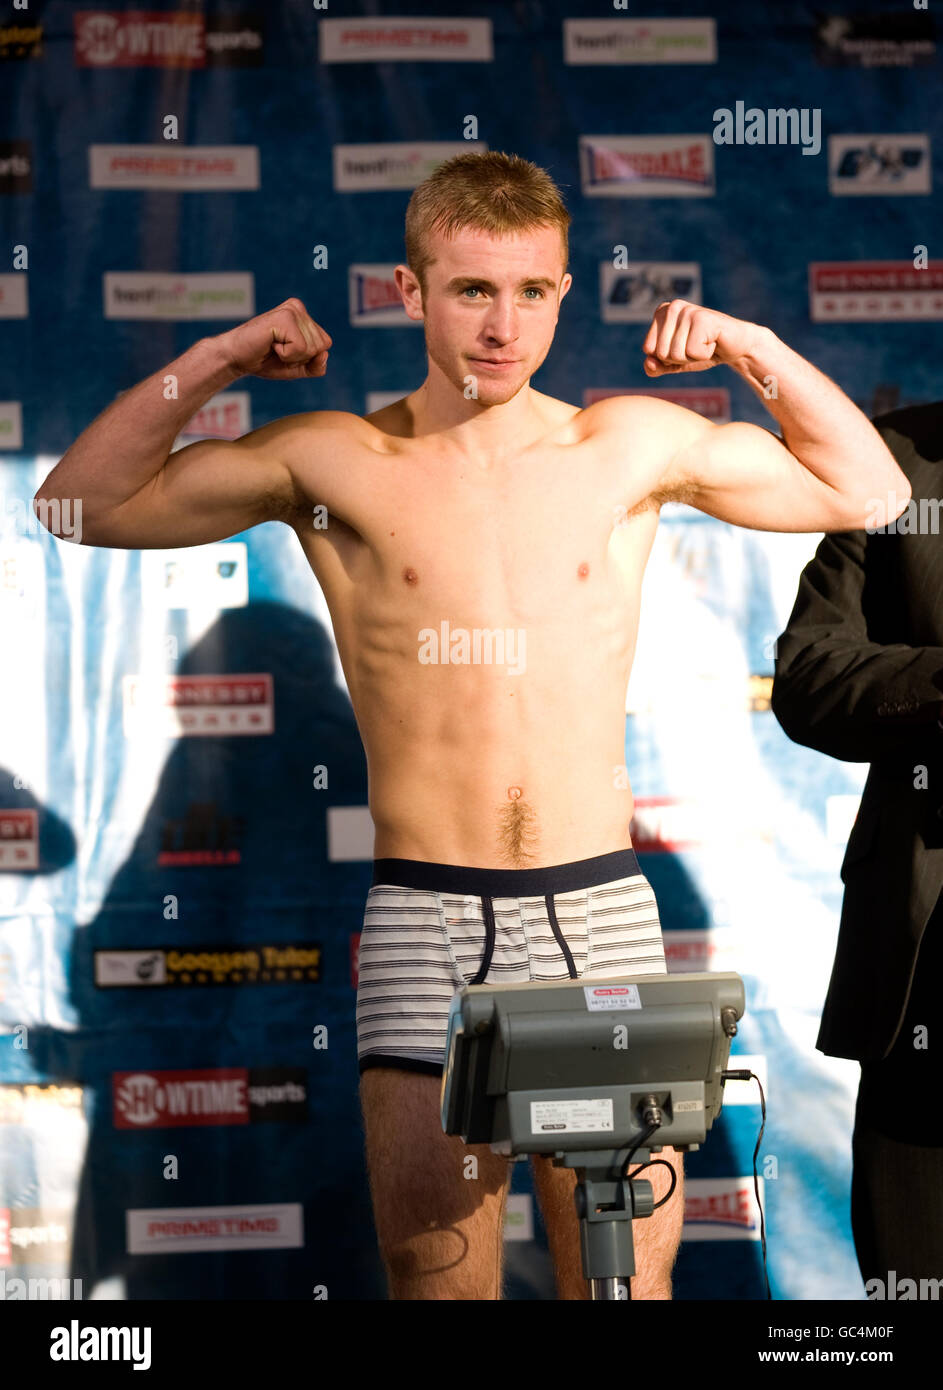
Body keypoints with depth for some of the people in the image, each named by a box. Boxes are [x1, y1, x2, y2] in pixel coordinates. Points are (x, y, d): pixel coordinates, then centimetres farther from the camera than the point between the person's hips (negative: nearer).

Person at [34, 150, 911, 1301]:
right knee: (435, 1284, -2)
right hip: (422, 917, -1)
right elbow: (81, 503, 6)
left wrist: (756, 351, 6)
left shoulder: (633, 445, 9)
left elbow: (871, 493, 18)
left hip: (601, 909, 1)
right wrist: (212, 362, -4)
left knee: (630, 1283, 1)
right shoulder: (335, 462, 5)